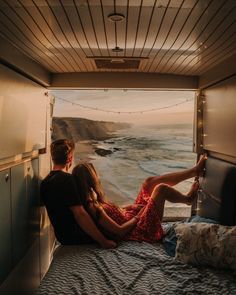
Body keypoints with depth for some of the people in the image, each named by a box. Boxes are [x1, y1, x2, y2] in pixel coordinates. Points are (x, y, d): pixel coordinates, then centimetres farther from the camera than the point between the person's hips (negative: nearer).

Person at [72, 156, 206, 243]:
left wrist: (127, 208, 5)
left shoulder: (92, 200, 0)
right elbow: (120, 231, -25)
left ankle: (195, 171, 14)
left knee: (150, 182, 5)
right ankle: (188, 199, 18)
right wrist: (137, 217, -13)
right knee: (161, 188, -15)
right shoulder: (93, 207, -28)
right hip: (139, 230, -10)